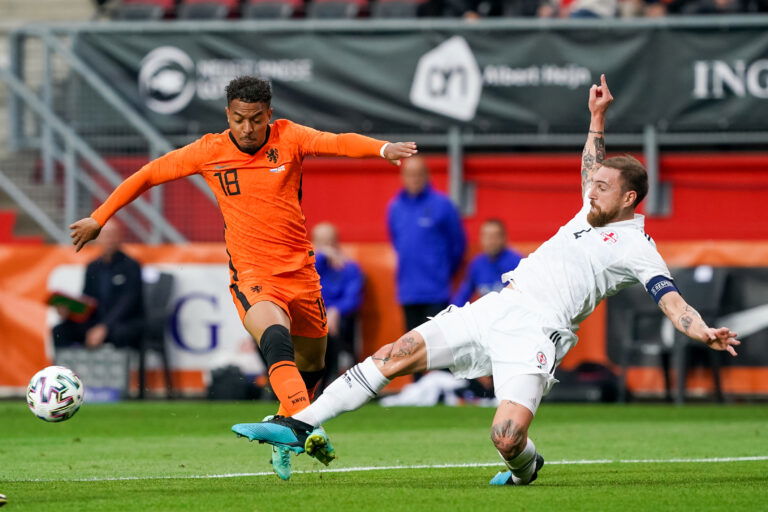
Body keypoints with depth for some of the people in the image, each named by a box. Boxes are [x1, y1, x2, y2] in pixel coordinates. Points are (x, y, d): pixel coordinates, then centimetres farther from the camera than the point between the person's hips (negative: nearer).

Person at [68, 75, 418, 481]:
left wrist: (382, 148, -40)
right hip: (252, 275, -3)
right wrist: (99, 218, 9)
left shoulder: (288, 138, -3)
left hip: (300, 270, 3)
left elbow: (337, 142, -21)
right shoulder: (210, 152, -2)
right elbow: (148, 175, 8)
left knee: (311, 364, 13)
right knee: (275, 337, -32)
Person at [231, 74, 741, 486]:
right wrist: (598, 115, 38)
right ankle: (299, 425, 2)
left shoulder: (636, 247, -2)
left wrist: (703, 331, -30)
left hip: (535, 330, -8)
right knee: (397, 354, 0)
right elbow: (593, 166, 41)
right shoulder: (593, 211, 21)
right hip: (493, 309, 8)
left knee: (507, 436, -27)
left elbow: (670, 298, -14)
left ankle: (525, 467, 11)